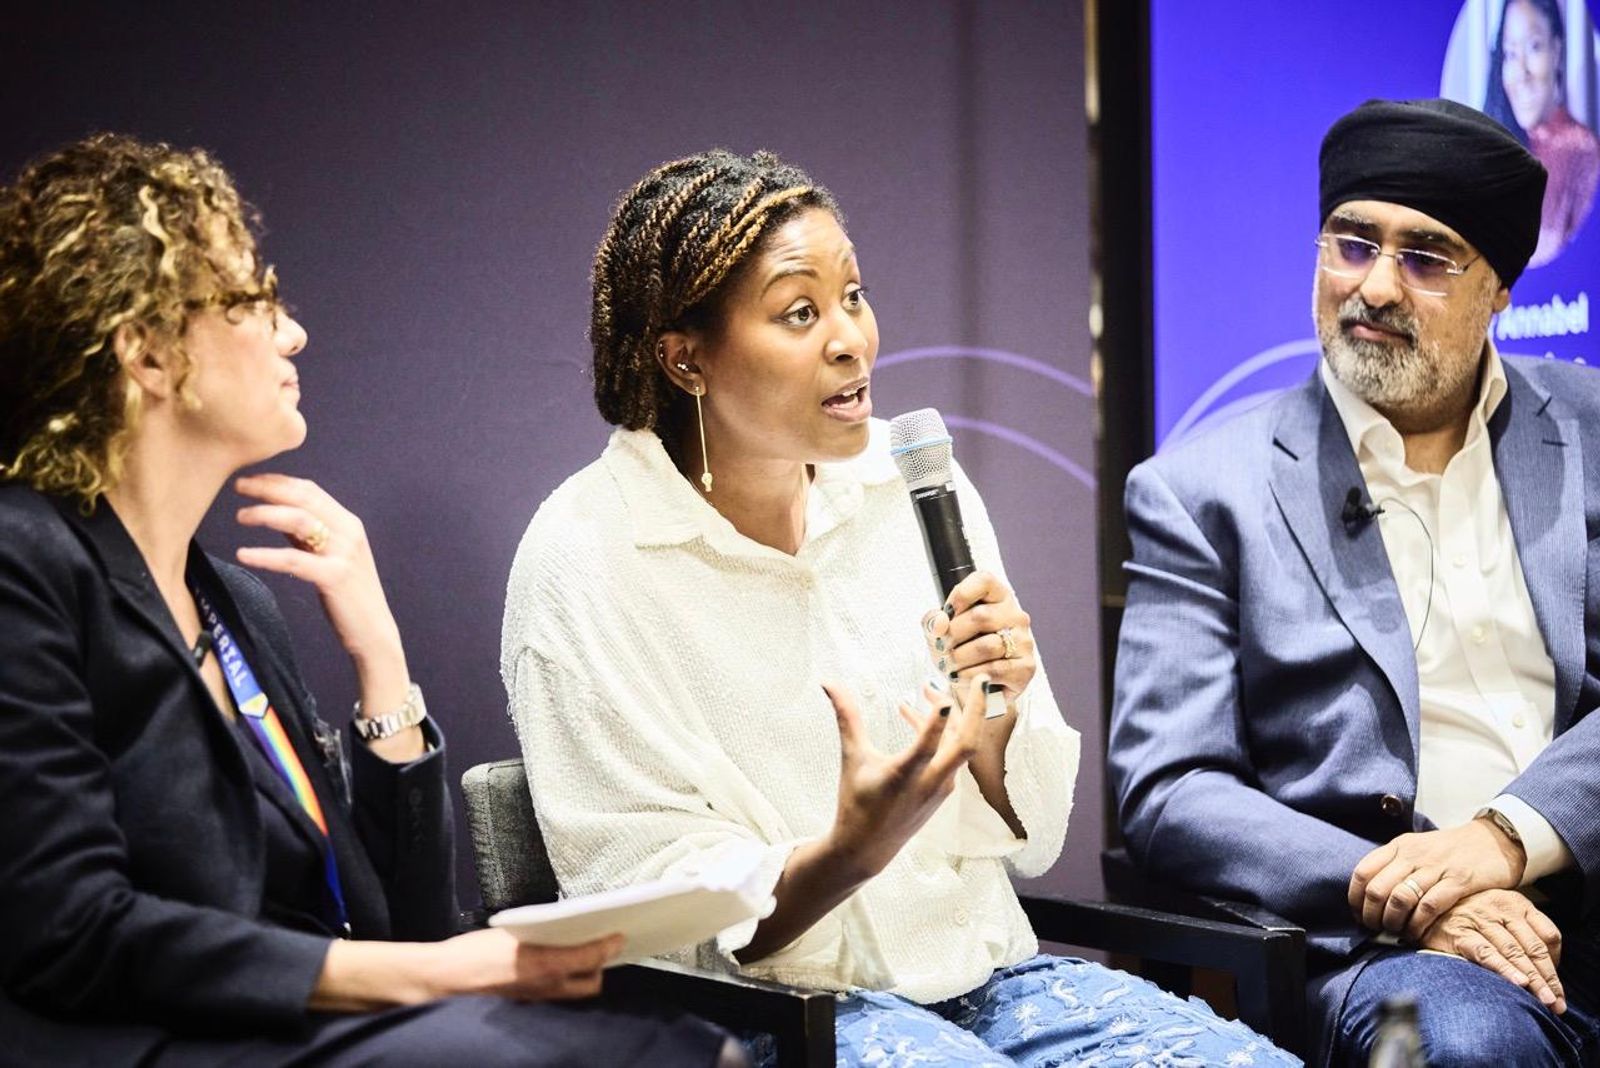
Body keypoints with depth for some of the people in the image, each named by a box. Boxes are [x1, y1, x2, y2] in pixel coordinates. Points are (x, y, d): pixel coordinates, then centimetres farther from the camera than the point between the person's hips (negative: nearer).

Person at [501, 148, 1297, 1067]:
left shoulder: (918, 495, 4)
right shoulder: (585, 563, -9)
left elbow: (1028, 841, 10)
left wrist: (993, 718, -12)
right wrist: (850, 851, -27)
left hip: (977, 972, 4)